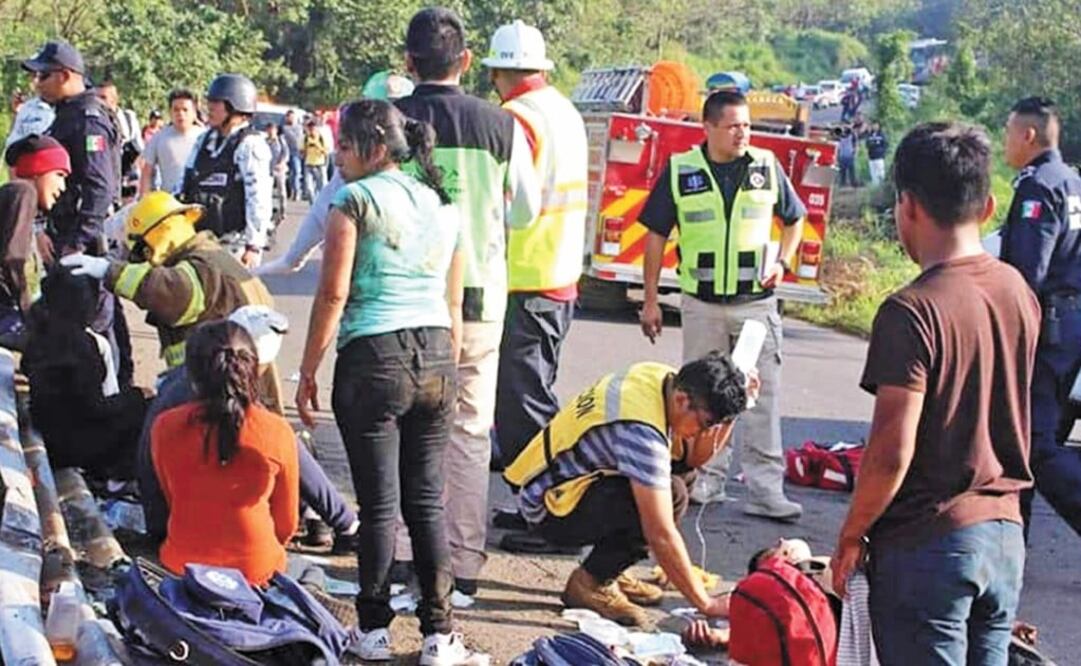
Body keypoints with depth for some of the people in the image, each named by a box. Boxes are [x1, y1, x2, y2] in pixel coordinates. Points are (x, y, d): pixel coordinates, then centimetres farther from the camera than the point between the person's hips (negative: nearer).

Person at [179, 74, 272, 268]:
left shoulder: (250, 145, -10)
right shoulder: (205, 140, 14)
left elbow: (259, 199, -15)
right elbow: (185, 185, 20)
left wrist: (254, 246, -18)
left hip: (234, 242, -8)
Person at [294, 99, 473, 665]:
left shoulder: (356, 200, -4)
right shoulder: (441, 205, 14)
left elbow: (333, 294, -9)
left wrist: (307, 372, -3)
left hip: (374, 358, -5)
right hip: (435, 360, 6)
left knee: (379, 502, 2)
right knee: (426, 501, 9)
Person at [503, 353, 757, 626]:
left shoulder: (666, 379, -5)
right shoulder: (641, 430, -31)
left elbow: (694, 459, 7)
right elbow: (661, 535, -31)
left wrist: (729, 413, -11)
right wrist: (706, 604, -25)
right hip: (547, 504, -10)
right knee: (671, 495, -26)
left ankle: (609, 569, 11)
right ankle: (590, 583, -8)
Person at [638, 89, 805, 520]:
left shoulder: (767, 167, 3)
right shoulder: (680, 172, -1)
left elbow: (794, 219, 18)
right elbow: (656, 235, 4)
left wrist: (783, 262, 0)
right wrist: (650, 301, 2)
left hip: (756, 303, 0)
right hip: (702, 305, 0)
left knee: (763, 396, -4)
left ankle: (765, 490, -3)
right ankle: (708, 480, 19)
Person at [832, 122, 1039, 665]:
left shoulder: (912, 312, -19)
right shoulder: (1019, 292, 3)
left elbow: (892, 453, -19)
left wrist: (851, 536, -7)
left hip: (927, 543, -7)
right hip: (1004, 534, 7)